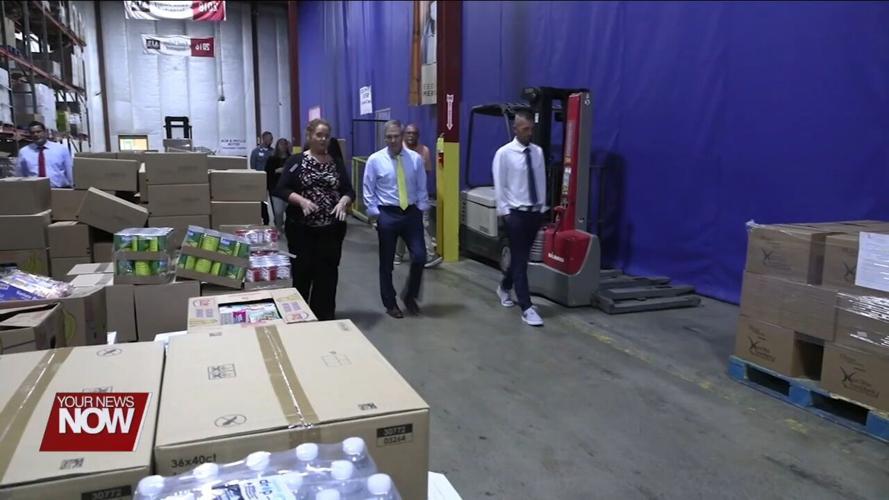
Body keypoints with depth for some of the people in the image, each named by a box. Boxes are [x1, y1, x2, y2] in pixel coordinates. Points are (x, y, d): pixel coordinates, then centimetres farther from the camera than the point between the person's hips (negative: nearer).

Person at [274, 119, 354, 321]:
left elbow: (349, 191, 6)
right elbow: (280, 189, -6)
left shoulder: (337, 163, 8)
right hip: (301, 228, -2)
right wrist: (301, 200, -22)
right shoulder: (296, 161, -1)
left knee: (327, 273, 4)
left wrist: (343, 201, -16)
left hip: (331, 229, 2)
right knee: (302, 271, 4)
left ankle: (325, 317, 14)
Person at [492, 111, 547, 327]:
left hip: (535, 212, 5)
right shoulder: (504, 153, -8)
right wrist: (505, 212, -9)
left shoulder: (538, 152, 5)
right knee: (520, 259, -3)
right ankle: (527, 308, 0)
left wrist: (542, 207, 5)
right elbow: (499, 186, -6)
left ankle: (505, 288, 41)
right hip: (515, 212, -5)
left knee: (522, 256, 17)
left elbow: (541, 181, 8)